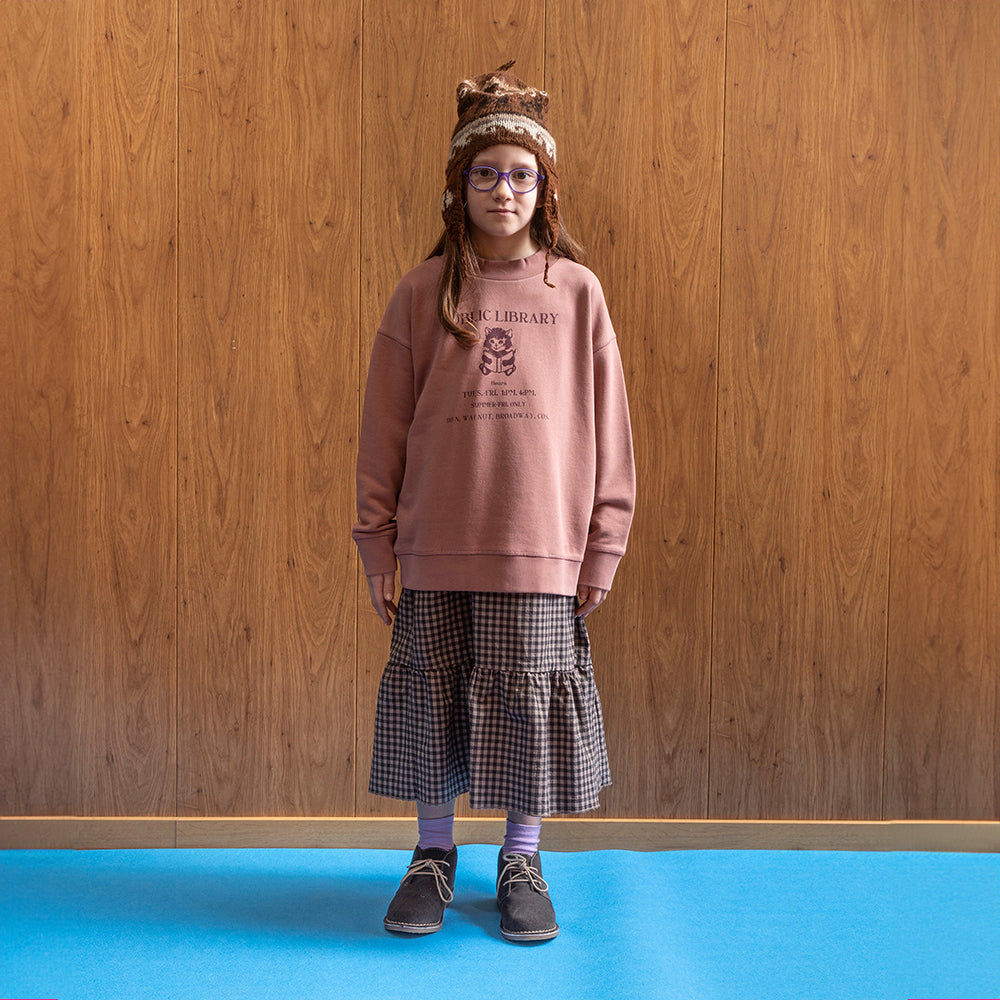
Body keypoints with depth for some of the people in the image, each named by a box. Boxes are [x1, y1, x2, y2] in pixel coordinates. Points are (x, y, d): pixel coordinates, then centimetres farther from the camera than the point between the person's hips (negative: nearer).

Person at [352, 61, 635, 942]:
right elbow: (384, 425, 4)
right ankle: (435, 853, 29)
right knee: (433, 698, 9)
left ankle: (522, 860, 26)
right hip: (435, 547, 1)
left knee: (530, 697, 6)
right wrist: (378, 541, 2)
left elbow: (606, 423, 4)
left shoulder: (575, 291, 3)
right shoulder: (423, 292, 3)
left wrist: (602, 545, 1)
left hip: (540, 545, 0)